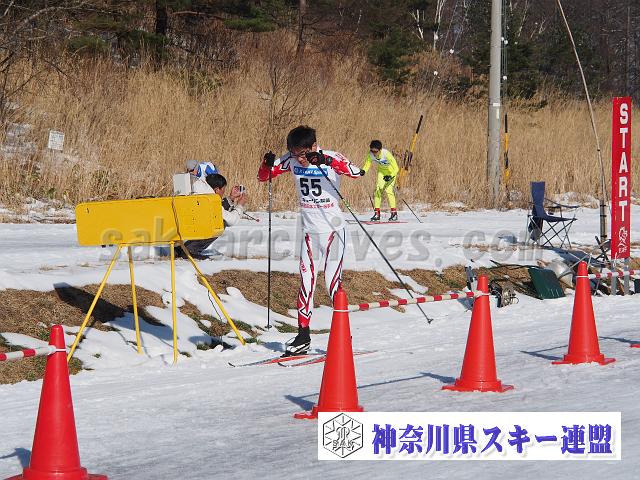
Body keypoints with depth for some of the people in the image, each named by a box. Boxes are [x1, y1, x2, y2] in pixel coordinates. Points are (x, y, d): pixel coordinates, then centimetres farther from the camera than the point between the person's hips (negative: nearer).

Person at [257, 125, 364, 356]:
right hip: (309, 230, 4)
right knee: (306, 282, 3)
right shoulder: (291, 160, -2)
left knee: (332, 281, -8)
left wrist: (326, 161, -42)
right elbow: (263, 176, 5)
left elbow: (357, 172, -31)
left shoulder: (331, 158, -14)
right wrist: (267, 163, -17)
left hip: (333, 229, -4)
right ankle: (303, 336, 9)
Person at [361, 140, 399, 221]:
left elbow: (396, 168, -32)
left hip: (391, 171, -5)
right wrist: (363, 171, -33)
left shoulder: (386, 154, -35)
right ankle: (377, 213, 0)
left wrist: (390, 176, -46)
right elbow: (367, 165, -12)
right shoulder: (370, 155, -23)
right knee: (378, 189, -7)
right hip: (381, 171, 5)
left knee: (388, 189, -18)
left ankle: (394, 213, -9)